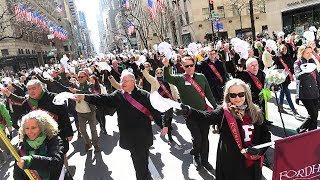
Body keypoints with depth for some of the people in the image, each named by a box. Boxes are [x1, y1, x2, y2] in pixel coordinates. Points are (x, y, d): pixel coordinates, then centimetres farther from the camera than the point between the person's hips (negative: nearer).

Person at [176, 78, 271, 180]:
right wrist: (189, 112, -47)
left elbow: (266, 135, 8)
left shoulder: (256, 113, 0)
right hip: (231, 165, -3)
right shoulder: (224, 113, -10)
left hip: (253, 165, 4)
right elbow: (205, 117, -27)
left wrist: (260, 149, -11)